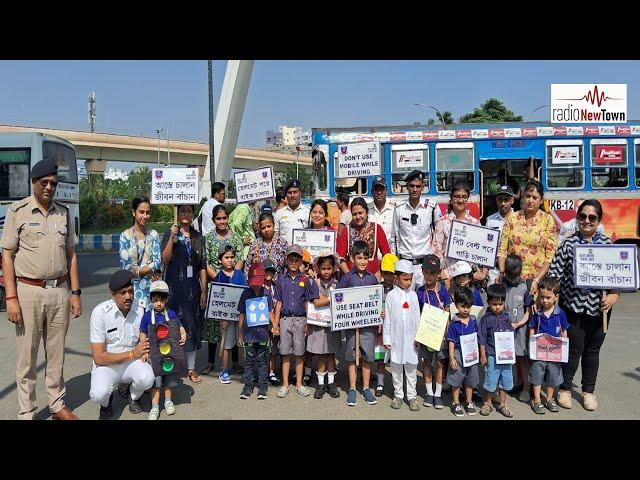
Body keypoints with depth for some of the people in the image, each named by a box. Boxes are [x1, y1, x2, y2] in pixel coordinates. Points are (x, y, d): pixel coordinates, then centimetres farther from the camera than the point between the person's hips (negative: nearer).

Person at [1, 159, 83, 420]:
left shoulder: (63, 213, 9)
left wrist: (75, 293, 7)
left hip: (59, 291, 3)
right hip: (28, 291, -3)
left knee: (56, 354, 13)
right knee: (27, 357, 4)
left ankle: (57, 405, 26)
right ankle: (27, 413, 17)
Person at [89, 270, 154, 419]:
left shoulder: (140, 311, -7)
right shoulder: (100, 312, -16)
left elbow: (145, 342, 7)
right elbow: (98, 357, -16)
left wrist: (144, 353, -17)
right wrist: (132, 354, -20)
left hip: (132, 362, 2)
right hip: (107, 364, -2)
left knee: (147, 378, -30)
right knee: (99, 394, -31)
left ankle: (134, 396, 7)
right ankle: (106, 401, 8)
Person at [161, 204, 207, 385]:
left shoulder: (198, 237, 10)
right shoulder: (169, 234, 1)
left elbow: (202, 267, 8)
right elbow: (165, 260, -12)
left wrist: (204, 291, 2)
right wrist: (172, 238, -21)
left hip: (193, 286, 3)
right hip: (174, 285, -3)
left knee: (193, 325, 5)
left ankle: (191, 368, 14)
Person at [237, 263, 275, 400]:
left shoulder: (266, 294, 1)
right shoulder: (246, 294, 2)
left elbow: (270, 313, 10)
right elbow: (242, 315, 7)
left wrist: (274, 325, -5)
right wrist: (240, 334, 8)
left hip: (263, 332, 0)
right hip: (249, 333, 0)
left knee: (262, 360, 6)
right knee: (250, 360, 8)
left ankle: (262, 387, 15)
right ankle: (248, 386, 18)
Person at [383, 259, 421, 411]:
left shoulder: (413, 295, 2)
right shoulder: (391, 295, -3)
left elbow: (417, 317, 6)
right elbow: (387, 318, -2)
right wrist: (386, 338, -3)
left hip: (411, 338, 1)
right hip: (396, 338, -1)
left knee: (411, 367, 8)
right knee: (396, 367, 9)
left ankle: (412, 396, 18)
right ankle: (398, 394, 22)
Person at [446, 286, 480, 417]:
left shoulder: (473, 321, -1)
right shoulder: (454, 323, -12)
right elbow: (451, 342, -9)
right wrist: (452, 358, -12)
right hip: (458, 354, -4)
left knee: (470, 380, 15)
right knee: (456, 380, 7)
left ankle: (469, 403, 31)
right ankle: (456, 404, 22)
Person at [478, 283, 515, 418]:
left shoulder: (506, 317, 4)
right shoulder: (486, 318, -9)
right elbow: (482, 338, -7)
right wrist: (483, 355, -8)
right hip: (492, 355, -4)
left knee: (505, 381, 12)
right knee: (490, 381, 3)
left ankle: (502, 405, 27)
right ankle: (487, 403, 23)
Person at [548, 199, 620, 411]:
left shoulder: (607, 244, 3)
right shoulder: (568, 244, -4)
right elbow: (554, 274, -6)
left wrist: (614, 295, -9)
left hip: (599, 307, 3)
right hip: (573, 306, -2)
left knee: (592, 350, 14)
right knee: (574, 349, 3)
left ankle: (588, 391, 30)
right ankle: (565, 388, 22)